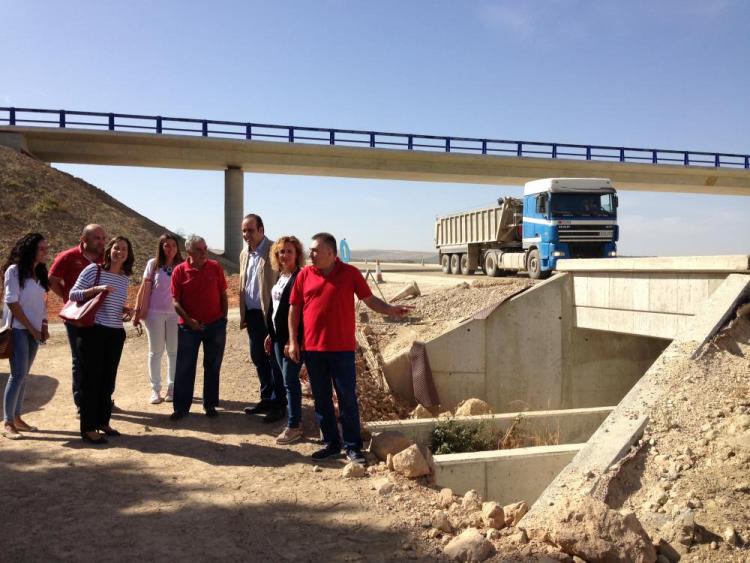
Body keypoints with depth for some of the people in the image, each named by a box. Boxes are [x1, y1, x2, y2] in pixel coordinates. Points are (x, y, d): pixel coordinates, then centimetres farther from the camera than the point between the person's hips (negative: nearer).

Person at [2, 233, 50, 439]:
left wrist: (44, 326, 3)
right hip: (19, 329, -6)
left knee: (23, 375, 9)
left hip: (34, 331, 6)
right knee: (18, 375, -10)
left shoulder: (40, 273, 12)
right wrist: (31, 328, -11)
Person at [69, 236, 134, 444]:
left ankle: (103, 422, 25)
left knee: (108, 379, 12)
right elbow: (73, 294, -7)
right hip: (92, 331, -6)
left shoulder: (125, 278, 10)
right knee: (91, 379, 0)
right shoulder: (93, 269, -6)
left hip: (116, 333, 6)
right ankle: (88, 428, 7)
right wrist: (97, 289, -20)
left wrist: (127, 310, 0)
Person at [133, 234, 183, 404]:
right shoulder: (153, 264, 0)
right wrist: (138, 311, -2)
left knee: (174, 351, 6)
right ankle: (155, 389, 15)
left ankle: (172, 387, 17)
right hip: (154, 313, 0)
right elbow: (144, 289, 1)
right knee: (155, 351, 7)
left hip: (175, 313, 0)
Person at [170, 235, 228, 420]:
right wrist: (189, 320, -15)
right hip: (189, 326, -1)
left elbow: (223, 294, 6)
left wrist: (223, 317, 2)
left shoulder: (215, 267, -2)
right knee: (184, 368, 4)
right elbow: (175, 301, -4)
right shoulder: (179, 271, -6)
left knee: (212, 367, 9)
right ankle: (181, 407, 14)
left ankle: (210, 405, 21)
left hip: (215, 325, 1)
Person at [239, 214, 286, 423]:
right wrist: (243, 314, 13)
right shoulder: (244, 254, 12)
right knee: (258, 357, 14)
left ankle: (279, 404, 11)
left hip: (271, 315, -7)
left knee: (275, 359, 1)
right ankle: (267, 399, 27)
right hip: (252, 314, 7)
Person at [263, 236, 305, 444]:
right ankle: (295, 419, 25)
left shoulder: (300, 278, -14)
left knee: (290, 381, -4)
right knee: (289, 380, 15)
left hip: (292, 338, -9)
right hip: (278, 337, 9)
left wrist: (293, 340, -21)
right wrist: (270, 334, 17)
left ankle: (293, 427, 5)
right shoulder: (280, 276, 13)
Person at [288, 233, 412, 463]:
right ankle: (330, 443, 24)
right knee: (321, 399, 10)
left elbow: (370, 300, 2)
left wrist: (392, 310, -15)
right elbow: (294, 309, 8)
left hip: (342, 348, -2)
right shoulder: (305, 275, 4)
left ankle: (353, 447, 13)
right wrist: (293, 341, 3)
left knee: (348, 399, 2)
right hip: (312, 348, 3)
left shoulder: (350, 273, -2)